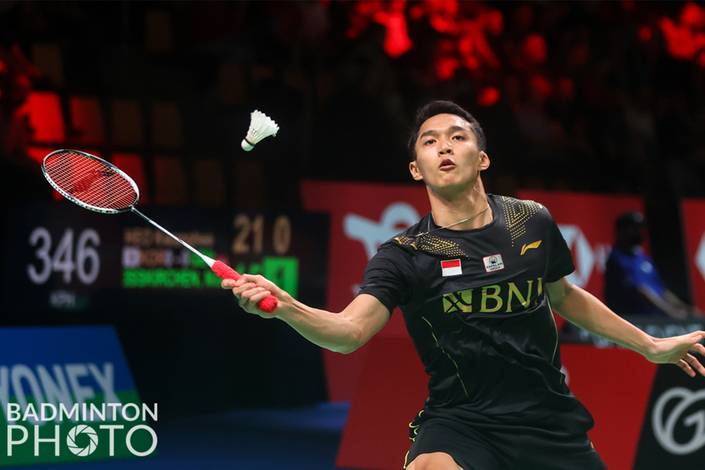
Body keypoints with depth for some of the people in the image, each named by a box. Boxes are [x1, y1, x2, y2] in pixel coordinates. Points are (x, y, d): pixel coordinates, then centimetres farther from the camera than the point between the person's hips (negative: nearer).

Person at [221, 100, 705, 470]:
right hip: (460, 423, -4)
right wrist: (286, 307, -43)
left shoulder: (534, 223, 3)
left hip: (551, 423, 4)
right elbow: (350, 330, -23)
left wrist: (650, 345, 28)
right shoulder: (404, 256, -7)